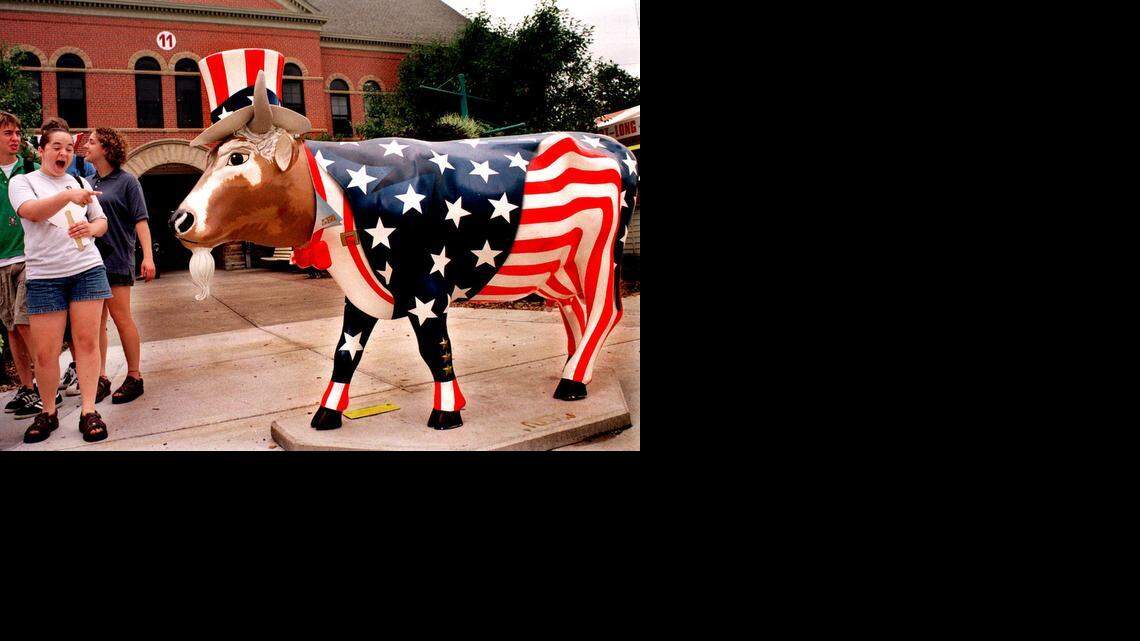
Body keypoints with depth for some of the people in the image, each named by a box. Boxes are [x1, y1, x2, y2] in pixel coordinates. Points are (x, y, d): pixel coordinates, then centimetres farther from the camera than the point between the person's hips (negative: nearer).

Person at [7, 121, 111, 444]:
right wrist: (69, 196, -31)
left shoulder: (80, 182, 15)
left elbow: (102, 221, 18)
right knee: (45, 351, -2)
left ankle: (88, 411, 1)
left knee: (86, 340, -2)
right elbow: (31, 211, -15)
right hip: (44, 275, -2)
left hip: (87, 269, 2)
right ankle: (48, 412, 15)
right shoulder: (22, 182, 5)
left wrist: (90, 228, -5)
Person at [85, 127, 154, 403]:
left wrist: (148, 257, -17)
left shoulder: (126, 181, -3)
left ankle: (134, 377, 7)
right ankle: (101, 377, 13)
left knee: (121, 318, -2)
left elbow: (140, 220, -9)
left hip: (116, 259, -6)